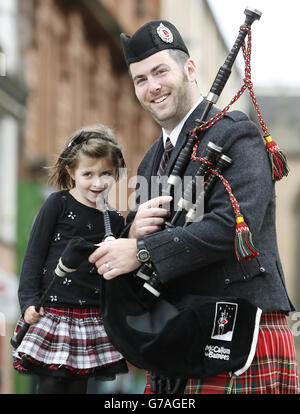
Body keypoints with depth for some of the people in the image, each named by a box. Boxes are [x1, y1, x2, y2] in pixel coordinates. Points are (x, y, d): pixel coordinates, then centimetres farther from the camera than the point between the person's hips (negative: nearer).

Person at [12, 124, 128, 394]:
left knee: (79, 385, 6)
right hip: (52, 312, -4)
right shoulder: (58, 204, -2)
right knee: (51, 384, -6)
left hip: (91, 321, 4)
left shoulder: (115, 220, 10)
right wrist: (29, 300, -9)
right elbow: (34, 254, -2)